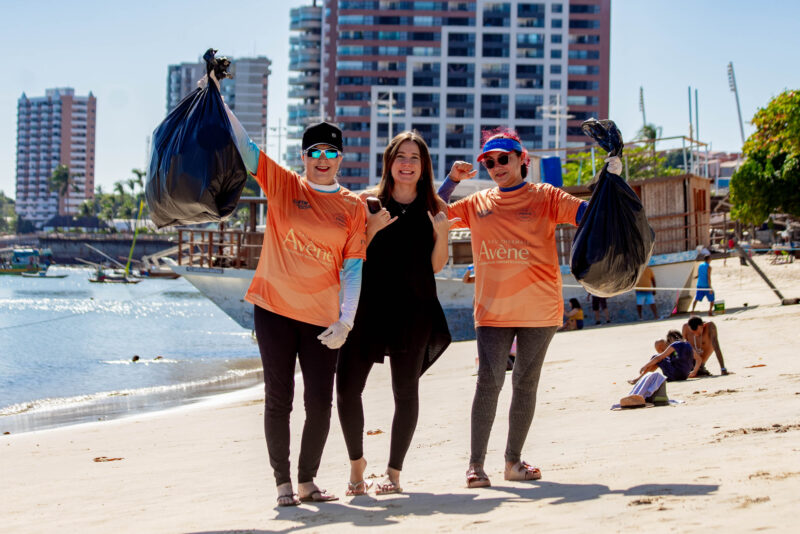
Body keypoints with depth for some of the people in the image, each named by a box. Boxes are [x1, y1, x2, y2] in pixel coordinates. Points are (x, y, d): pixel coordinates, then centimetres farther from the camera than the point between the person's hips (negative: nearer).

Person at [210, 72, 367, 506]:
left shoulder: (353, 206, 5)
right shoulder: (282, 184, 3)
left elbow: (353, 266, 1)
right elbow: (242, 143, -4)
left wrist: (347, 320, -7)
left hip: (322, 318, 1)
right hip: (274, 308, -1)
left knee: (320, 404, 3)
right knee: (278, 399, 2)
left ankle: (307, 482, 20)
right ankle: (283, 484, 12)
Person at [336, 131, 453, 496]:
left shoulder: (434, 209, 7)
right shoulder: (368, 202, 5)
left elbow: (437, 266, 6)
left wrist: (441, 234, -11)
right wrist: (372, 228, -13)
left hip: (414, 308, 1)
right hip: (369, 304, 0)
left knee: (406, 391, 4)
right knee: (347, 386, -6)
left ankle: (394, 471, 17)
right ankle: (356, 460, 16)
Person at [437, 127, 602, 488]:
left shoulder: (544, 197, 2)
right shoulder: (477, 203, 11)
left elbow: (590, 212, -6)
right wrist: (452, 180, 5)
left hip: (538, 309, -1)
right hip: (492, 310, 1)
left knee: (525, 384, 6)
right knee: (489, 381, -8)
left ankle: (513, 461, 17)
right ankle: (476, 464, -6)